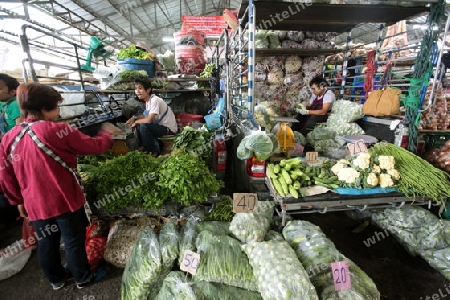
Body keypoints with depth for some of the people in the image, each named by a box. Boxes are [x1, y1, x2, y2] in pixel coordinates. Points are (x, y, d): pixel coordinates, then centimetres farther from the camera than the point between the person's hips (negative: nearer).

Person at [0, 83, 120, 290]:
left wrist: (19, 202, 20)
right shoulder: (58, 131, -20)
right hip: (65, 201, -5)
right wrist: (107, 133, 9)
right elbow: (95, 146, -10)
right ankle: (83, 278, 34)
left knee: (46, 244, 23)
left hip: (35, 205, 5)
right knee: (74, 242, 13)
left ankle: (56, 279, 45)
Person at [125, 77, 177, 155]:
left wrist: (136, 122, -13)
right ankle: (157, 146, 12)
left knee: (143, 126, -24)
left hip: (169, 129, -9)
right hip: (160, 126, 9)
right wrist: (134, 118, 1)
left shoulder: (154, 100, -23)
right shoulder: (148, 100, 5)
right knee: (139, 126, 6)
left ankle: (152, 152, -6)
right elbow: (147, 115, 16)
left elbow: (149, 120, -30)